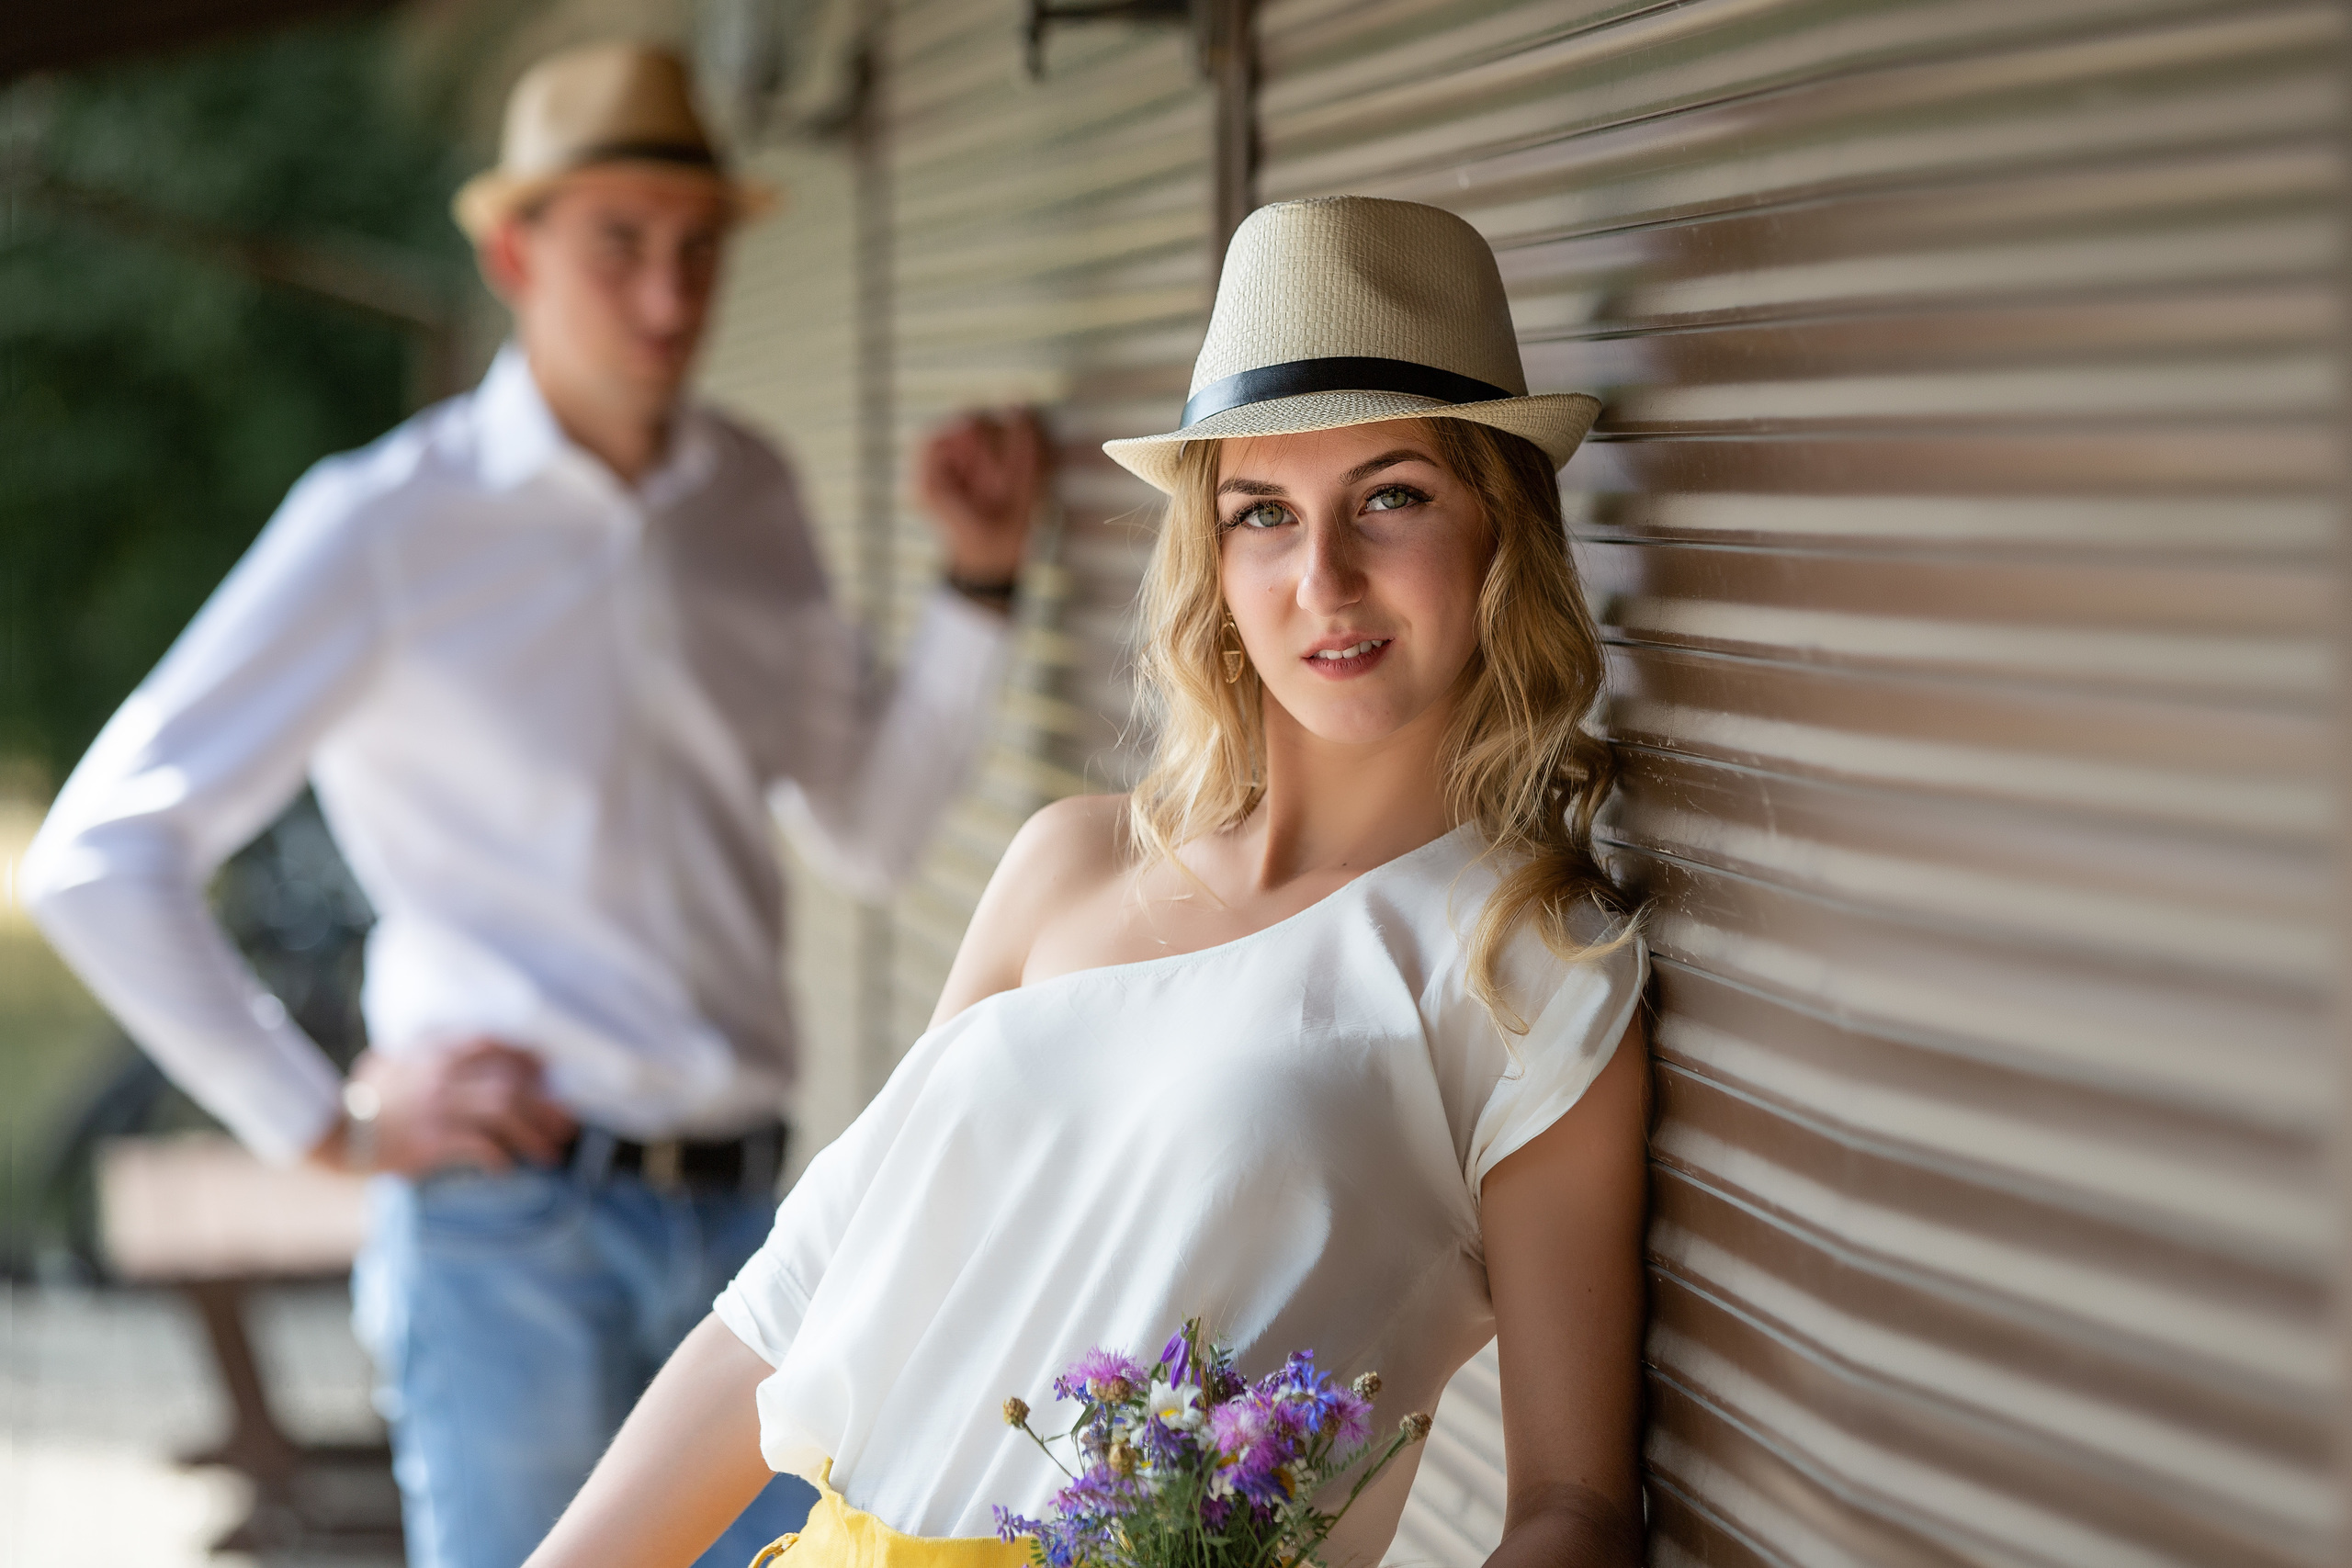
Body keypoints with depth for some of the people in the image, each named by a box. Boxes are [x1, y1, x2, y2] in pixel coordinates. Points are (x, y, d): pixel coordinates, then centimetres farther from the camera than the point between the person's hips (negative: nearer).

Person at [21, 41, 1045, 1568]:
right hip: (513, 1231, -5)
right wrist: (328, 1122, -7)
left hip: (740, 1215, 5)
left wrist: (980, 583, 6)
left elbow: (870, 830, 17)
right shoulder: (387, 527, -7)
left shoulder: (753, 499, 10)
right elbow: (98, 858, -8)